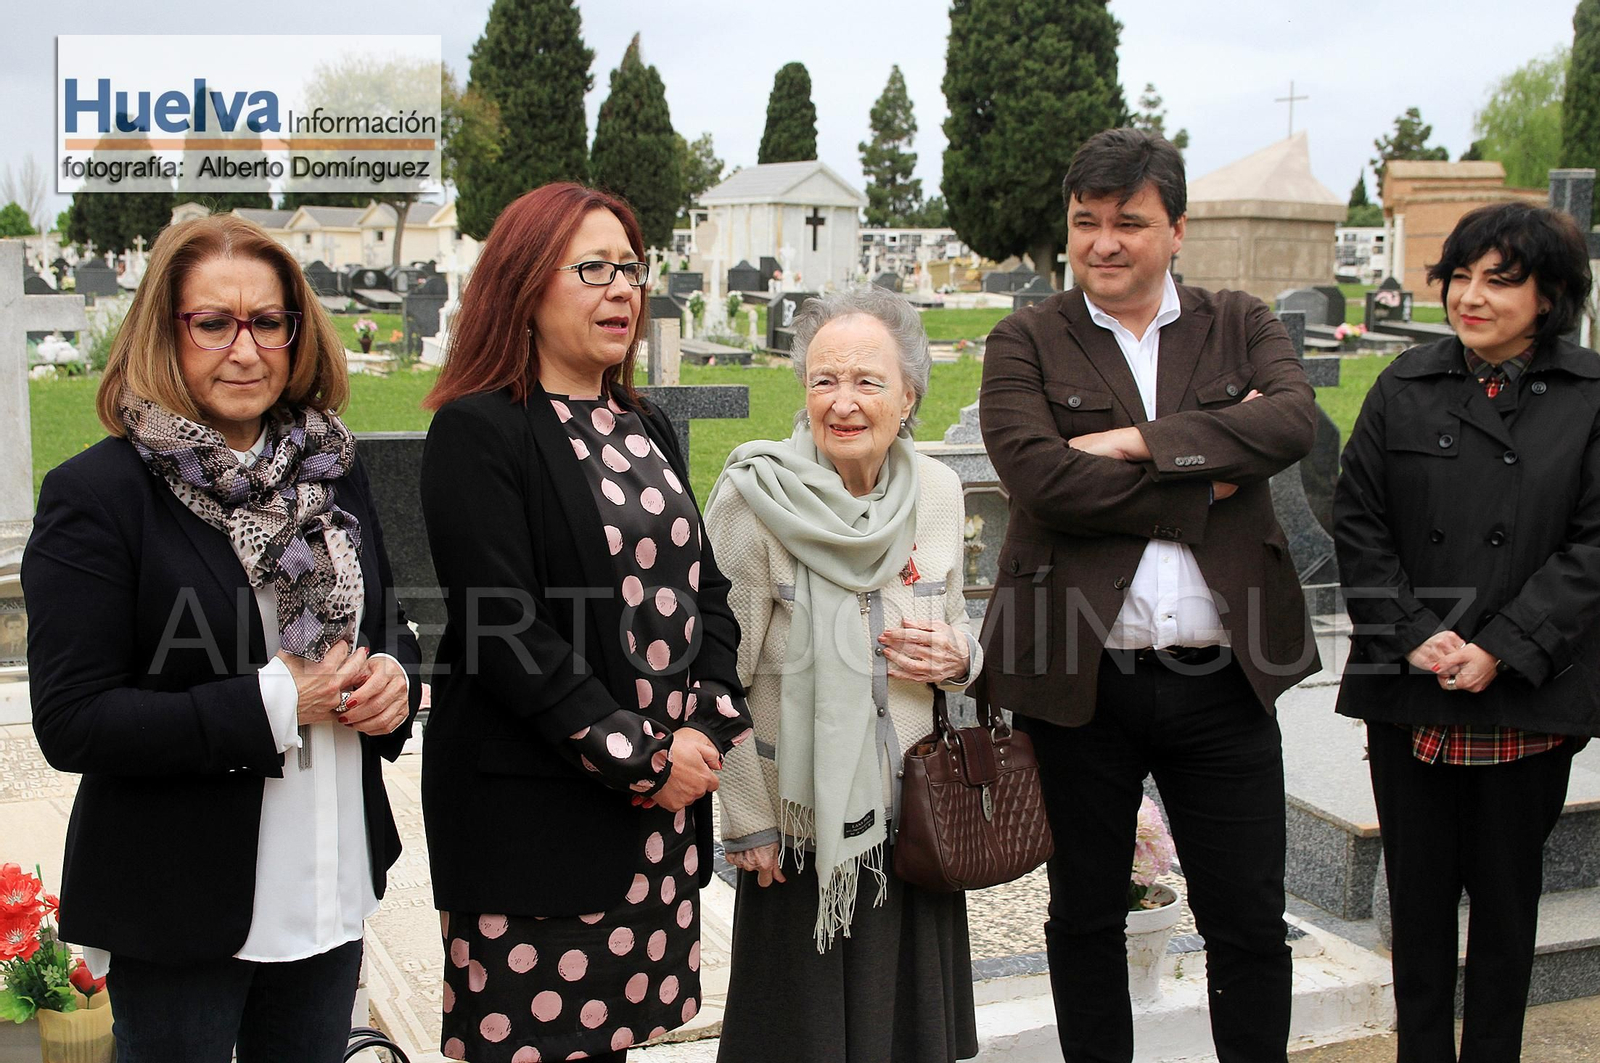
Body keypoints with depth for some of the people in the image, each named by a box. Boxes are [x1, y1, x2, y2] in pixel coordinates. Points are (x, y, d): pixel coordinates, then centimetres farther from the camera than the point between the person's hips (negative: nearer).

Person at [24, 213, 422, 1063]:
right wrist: (273, 704, -22)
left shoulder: (331, 472, 5)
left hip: (334, 888, 5)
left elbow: (387, 630, 16)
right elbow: (69, 722, -16)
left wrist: (392, 677, -8)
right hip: (180, 911, -5)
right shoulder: (95, 495, -12)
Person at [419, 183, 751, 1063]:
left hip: (666, 796, 7)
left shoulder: (646, 429, 15)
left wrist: (708, 727, -3)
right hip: (531, 815, -6)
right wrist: (641, 760, -14)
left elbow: (706, 585, 13)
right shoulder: (479, 431, -10)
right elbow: (507, 632, -17)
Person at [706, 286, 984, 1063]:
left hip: (915, 815, 4)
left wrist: (959, 656, -8)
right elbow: (719, 677, -11)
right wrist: (748, 823, -10)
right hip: (800, 826, -4)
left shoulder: (938, 490, -1)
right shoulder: (754, 495, -15)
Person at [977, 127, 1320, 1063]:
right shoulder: (1027, 344, 1)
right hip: (1079, 679, -1)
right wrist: (1203, 487, -11)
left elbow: (1294, 422, -11)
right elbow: (1043, 478, -16)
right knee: (1086, 918, 15)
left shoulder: (1241, 325, 9)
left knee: (1251, 925, 10)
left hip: (1223, 679, 1)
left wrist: (1137, 440, -17)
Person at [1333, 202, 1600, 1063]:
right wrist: (1412, 636, -10)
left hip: (1528, 701, -1)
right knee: (1418, 891, 10)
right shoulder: (1405, 387, 2)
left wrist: (1500, 650, -14)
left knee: (1508, 892, 13)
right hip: (1408, 693, 1)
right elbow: (1357, 523, 1)